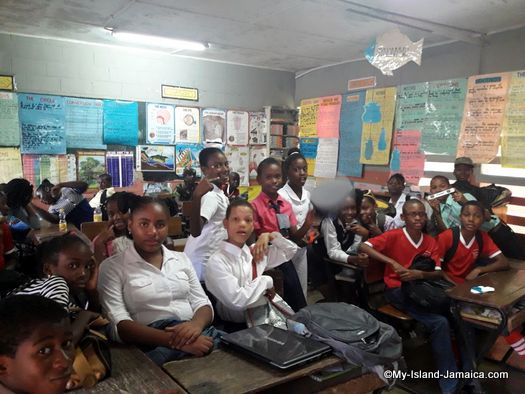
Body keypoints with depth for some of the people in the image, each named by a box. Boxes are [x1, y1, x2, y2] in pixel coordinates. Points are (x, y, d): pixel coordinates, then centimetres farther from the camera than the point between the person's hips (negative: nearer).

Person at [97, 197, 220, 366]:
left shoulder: (182, 259, 17)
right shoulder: (112, 266, 3)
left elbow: (202, 304, 12)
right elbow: (119, 326, -8)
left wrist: (196, 324, -14)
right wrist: (176, 341, -21)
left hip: (197, 335, 4)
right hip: (153, 345, -3)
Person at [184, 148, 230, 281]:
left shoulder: (218, 192, 6)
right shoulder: (211, 195, -25)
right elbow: (195, 231, -42)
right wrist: (197, 196, -51)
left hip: (211, 256, 10)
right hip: (202, 260, -10)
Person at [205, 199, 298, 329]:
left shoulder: (256, 252, 6)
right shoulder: (217, 261, -13)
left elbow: (291, 250, 18)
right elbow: (237, 300, -22)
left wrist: (269, 236, 2)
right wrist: (266, 281, -10)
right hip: (239, 326, -6)